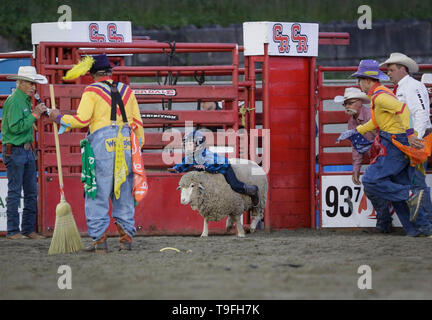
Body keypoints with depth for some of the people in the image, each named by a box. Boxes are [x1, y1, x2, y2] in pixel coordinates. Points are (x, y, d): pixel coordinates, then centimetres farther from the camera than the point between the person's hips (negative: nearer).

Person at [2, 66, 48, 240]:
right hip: (14, 150, -10)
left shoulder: (25, 100, 16)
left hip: (27, 150, 10)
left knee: (32, 192, 9)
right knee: (14, 192, -5)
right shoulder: (14, 100, -14)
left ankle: (28, 229, 15)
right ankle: (13, 231, -1)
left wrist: (35, 113, 7)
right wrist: (34, 115, -17)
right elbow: (15, 127, -21)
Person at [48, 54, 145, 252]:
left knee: (97, 194, -1)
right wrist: (139, 144, 21)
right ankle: (126, 237, 6)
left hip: (102, 143, -5)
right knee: (124, 193, 10)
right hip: (126, 144, 5)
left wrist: (59, 118, 6)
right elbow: (137, 121, 15)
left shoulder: (92, 91, 0)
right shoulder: (126, 91, 16)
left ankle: (99, 238, -6)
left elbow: (81, 120, -9)